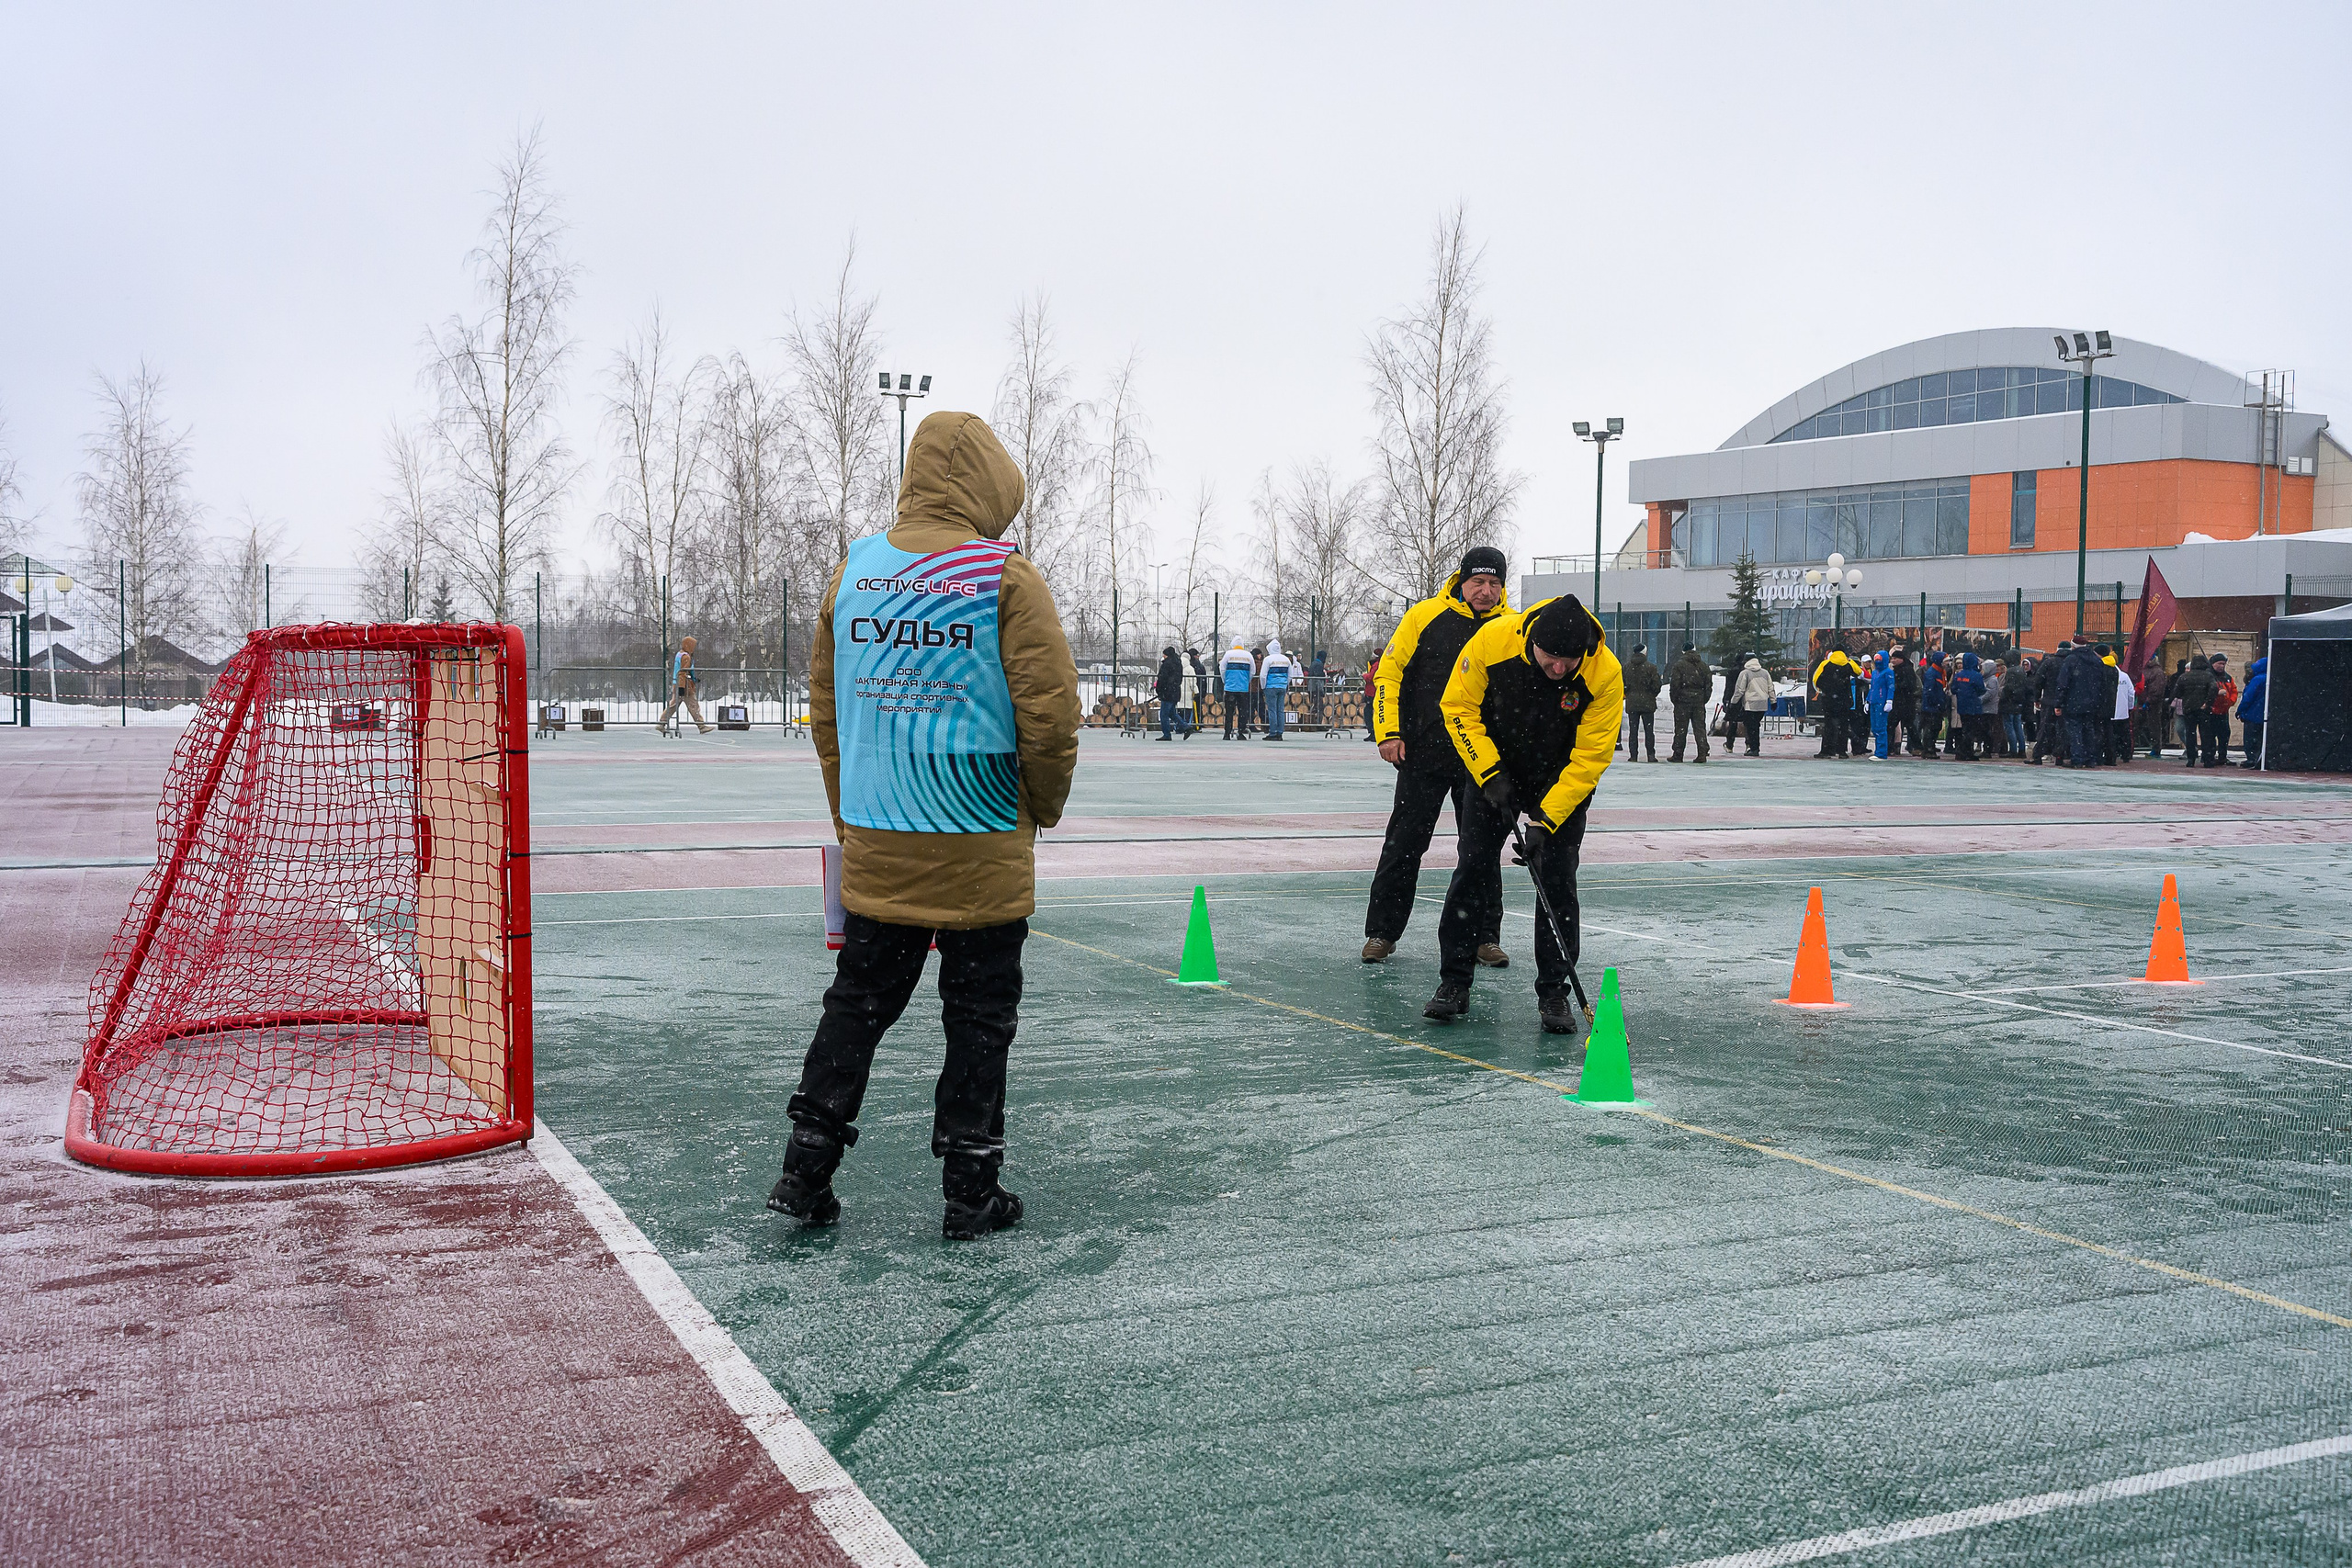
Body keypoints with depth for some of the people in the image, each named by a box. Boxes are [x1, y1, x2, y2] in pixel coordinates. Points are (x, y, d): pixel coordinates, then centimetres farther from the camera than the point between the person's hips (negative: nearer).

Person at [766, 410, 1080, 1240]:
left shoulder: (851, 571, 6)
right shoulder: (1006, 575, -9)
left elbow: (824, 705, 12)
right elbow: (1050, 712, -12)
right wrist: (1043, 807, 5)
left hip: (875, 845, 4)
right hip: (983, 851, -4)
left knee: (858, 1001, 16)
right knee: (979, 1016, 7)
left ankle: (805, 1172, 18)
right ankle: (971, 1193, 14)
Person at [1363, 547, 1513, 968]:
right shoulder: (1425, 616, -2)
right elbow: (1389, 671, 0)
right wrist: (1389, 732, -7)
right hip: (1423, 754, -1)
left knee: (1483, 848, 5)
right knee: (1405, 842, 2)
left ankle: (1483, 936, 16)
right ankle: (1382, 932, 12)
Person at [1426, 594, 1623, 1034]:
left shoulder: (1605, 674, -28)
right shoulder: (1493, 639, -27)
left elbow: (1591, 758, -22)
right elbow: (1458, 706, -13)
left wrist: (1546, 819, -26)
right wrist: (1489, 773, -19)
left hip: (1563, 779, -1)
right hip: (1493, 768, 1)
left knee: (1557, 881, -7)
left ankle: (1554, 993, 4)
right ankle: (1454, 983, 6)